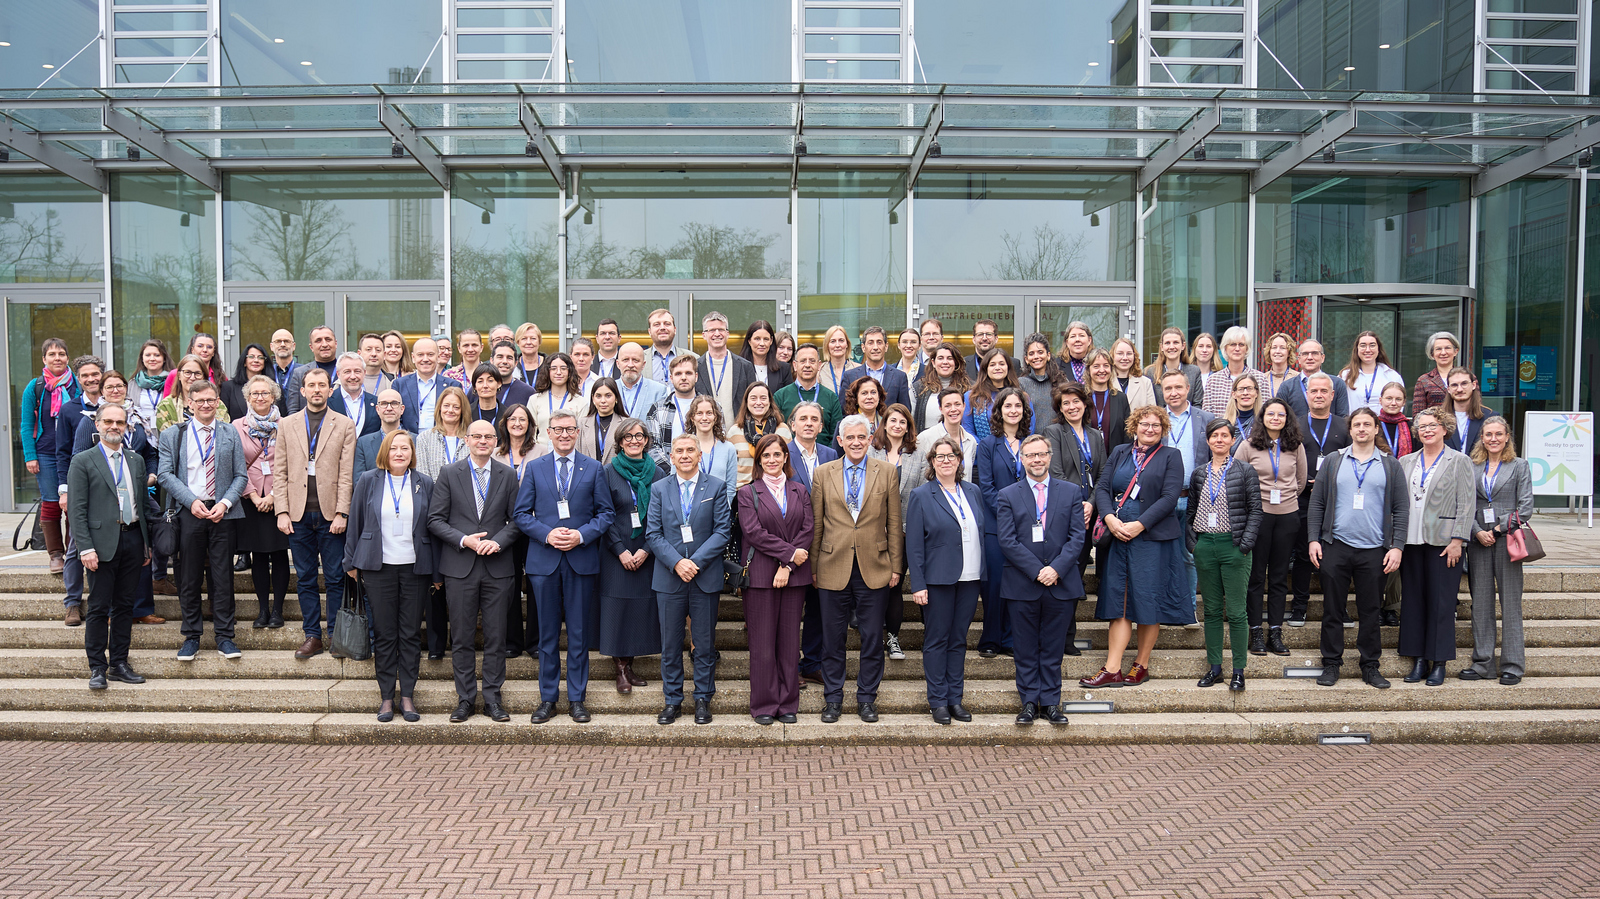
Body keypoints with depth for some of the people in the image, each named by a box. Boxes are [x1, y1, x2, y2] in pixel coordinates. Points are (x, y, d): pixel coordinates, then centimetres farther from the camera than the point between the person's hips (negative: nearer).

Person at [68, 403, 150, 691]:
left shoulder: (136, 461, 14)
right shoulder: (82, 462, -1)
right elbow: (76, 510, -5)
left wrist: (147, 544, 13)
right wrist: (86, 548, -13)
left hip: (132, 539, 5)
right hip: (102, 543, -5)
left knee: (124, 605, 9)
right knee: (99, 607, -1)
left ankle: (119, 664, 17)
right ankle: (97, 668, 7)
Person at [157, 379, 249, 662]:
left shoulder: (231, 435, 10)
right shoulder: (173, 435, 8)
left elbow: (241, 476, 7)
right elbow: (165, 474, 0)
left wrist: (225, 503, -9)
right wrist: (191, 501, -12)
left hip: (222, 512, 0)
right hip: (188, 512, 0)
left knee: (223, 575, 2)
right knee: (188, 577, 4)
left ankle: (224, 636, 9)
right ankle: (191, 636, 15)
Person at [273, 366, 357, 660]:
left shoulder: (345, 425, 4)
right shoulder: (286, 424, 10)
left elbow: (346, 474, -1)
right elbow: (279, 472, 7)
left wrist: (341, 513, -9)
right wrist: (282, 511, -2)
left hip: (330, 514, -2)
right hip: (299, 514, 2)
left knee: (335, 578, 2)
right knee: (305, 579, 8)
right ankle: (312, 636, 16)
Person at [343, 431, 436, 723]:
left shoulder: (425, 484, 5)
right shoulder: (368, 482, 5)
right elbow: (355, 521, 8)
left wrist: (437, 570, 2)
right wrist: (352, 562, 6)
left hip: (414, 567, 0)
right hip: (379, 567, 0)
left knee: (411, 633, 3)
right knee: (384, 633, 4)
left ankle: (408, 695, 12)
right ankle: (386, 696, 13)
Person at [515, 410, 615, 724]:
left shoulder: (594, 468, 5)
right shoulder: (534, 468, 7)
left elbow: (606, 513, 3)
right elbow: (522, 514, 5)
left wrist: (581, 535, -12)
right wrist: (547, 534, -11)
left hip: (581, 559, 0)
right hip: (544, 560, 1)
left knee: (579, 633, 5)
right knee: (547, 633, 7)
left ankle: (577, 698, 15)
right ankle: (547, 698, 17)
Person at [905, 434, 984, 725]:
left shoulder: (973, 492, 10)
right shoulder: (921, 495, -3)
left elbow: (982, 533, 13)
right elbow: (914, 545, -6)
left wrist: (983, 573, 6)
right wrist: (918, 584, -11)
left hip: (969, 580, 4)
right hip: (938, 580, -4)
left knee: (959, 639, 11)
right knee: (937, 640, 4)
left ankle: (955, 698, 20)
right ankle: (938, 701, 13)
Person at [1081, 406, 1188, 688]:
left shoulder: (1170, 456, 3)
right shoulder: (1119, 453, 14)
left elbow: (1169, 498, -7)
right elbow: (1102, 488, 7)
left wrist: (1139, 525, -15)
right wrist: (1110, 518, -11)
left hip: (1152, 537, -3)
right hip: (1118, 536, 3)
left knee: (1149, 599, 2)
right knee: (1118, 600, 1)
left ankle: (1142, 665, 16)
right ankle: (1112, 670, 1)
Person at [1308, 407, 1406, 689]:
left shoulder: (1390, 465, 7)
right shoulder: (1333, 461, 8)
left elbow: (1401, 509, 5)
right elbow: (1317, 503, 6)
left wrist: (1397, 546, -3)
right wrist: (1314, 539, -2)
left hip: (1374, 550, 0)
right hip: (1335, 546, 0)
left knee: (1370, 612, 6)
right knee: (1332, 609, 4)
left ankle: (1370, 666, 17)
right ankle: (1331, 664, 13)